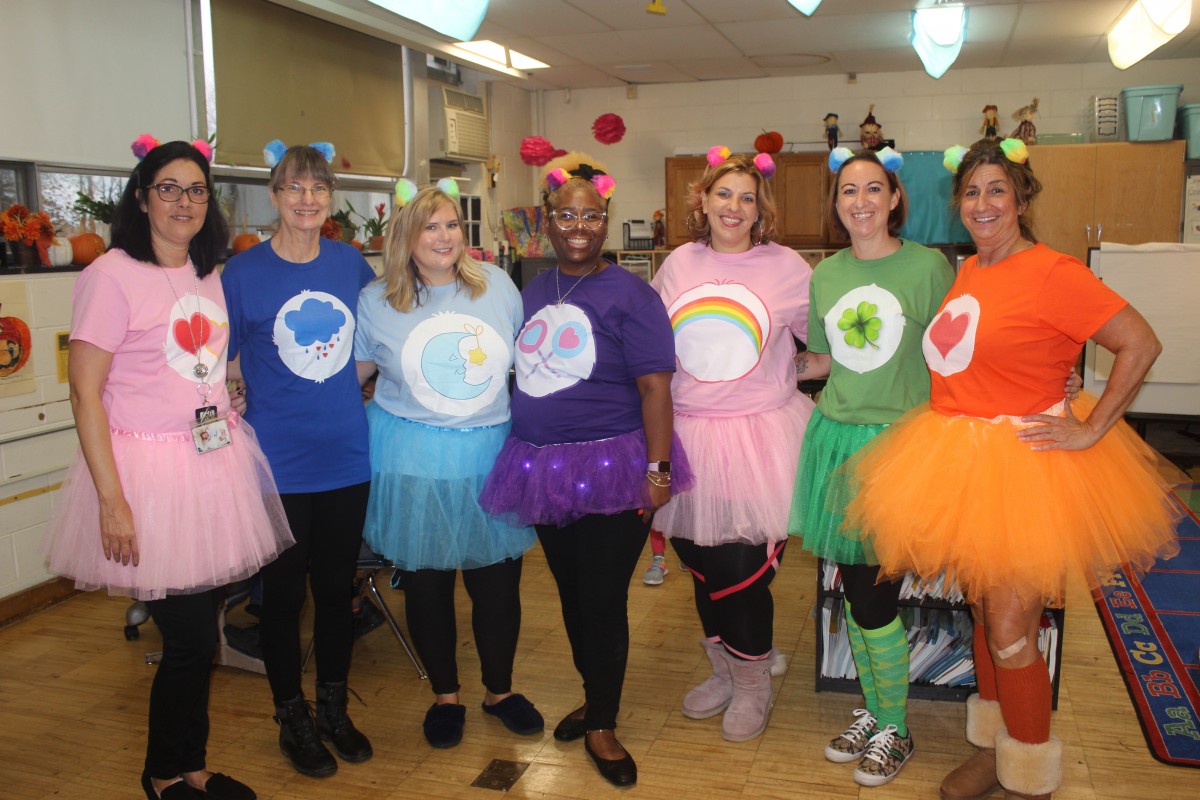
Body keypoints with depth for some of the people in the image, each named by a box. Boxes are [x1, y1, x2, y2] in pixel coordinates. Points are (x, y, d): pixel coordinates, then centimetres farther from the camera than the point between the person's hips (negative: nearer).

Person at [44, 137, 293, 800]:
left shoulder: (209, 274, 11)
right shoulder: (111, 274, -10)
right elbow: (84, 391, -13)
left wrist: (231, 427, 11)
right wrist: (111, 500, -17)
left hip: (217, 464, 7)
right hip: (151, 470, -6)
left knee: (201, 627, 14)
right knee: (190, 638, 0)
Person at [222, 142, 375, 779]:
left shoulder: (351, 262, 3)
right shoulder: (242, 272, -6)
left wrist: (350, 390, 10)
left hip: (347, 456, 3)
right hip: (278, 462, -3)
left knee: (337, 587, 15)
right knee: (284, 593, 10)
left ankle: (334, 708, 34)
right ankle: (292, 719, 29)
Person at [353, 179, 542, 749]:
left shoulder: (497, 286, 0)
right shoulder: (376, 301, -1)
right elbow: (353, 370, 10)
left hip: (491, 454, 1)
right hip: (413, 461, -1)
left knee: (499, 582, 10)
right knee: (426, 584, 11)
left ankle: (499, 690, 33)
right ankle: (445, 695, 33)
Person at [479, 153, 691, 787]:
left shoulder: (628, 294, -9)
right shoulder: (534, 290, 9)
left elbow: (654, 386, -14)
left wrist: (658, 468, -19)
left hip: (609, 469, -6)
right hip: (542, 467, 6)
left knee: (603, 599, 3)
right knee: (569, 592, 17)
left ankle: (602, 725, 23)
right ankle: (595, 696, 39)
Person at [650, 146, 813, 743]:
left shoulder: (787, 267, -2)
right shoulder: (677, 264, 7)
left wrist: (788, 373, -6)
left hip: (758, 434, -3)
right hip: (687, 435, 4)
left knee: (742, 567, -3)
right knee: (699, 562, 12)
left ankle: (754, 683, 24)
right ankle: (724, 670, 36)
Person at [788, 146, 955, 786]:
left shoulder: (929, 266, -4)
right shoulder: (825, 273, 9)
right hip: (835, 438, 5)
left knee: (875, 596, -2)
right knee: (853, 589, 12)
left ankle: (894, 732, 21)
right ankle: (872, 712, 32)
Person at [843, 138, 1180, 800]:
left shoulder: (1051, 272, -14)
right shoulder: (968, 271, 9)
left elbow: (1141, 344, -16)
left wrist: (1090, 430, -17)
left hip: (1024, 464, -7)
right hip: (960, 460, 8)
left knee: (1009, 633, -1)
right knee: (984, 612, 18)